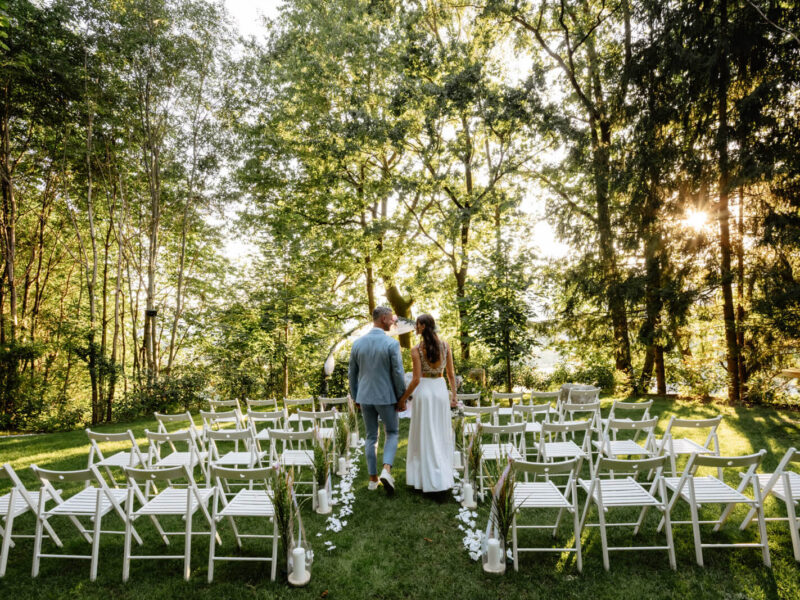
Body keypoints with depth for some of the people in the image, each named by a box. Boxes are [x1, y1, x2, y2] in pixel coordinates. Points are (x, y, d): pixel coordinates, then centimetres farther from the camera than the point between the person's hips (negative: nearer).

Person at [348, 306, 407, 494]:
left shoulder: (357, 343, -1)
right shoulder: (392, 343, -15)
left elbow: (352, 374, 6)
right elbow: (398, 374, -14)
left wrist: (355, 397, 17)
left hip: (365, 397, 4)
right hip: (386, 397, -4)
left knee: (371, 437, 16)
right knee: (392, 433, 15)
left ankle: (373, 479, 20)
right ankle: (386, 470, -5)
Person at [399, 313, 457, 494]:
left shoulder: (416, 349, -13)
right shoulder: (445, 345, -1)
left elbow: (416, 379, -13)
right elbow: (451, 373, 2)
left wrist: (403, 398, -3)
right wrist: (454, 395, 12)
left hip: (424, 390, -4)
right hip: (441, 390, 4)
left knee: (424, 436, 6)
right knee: (441, 435, 16)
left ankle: (427, 478, 12)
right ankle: (443, 476, 25)